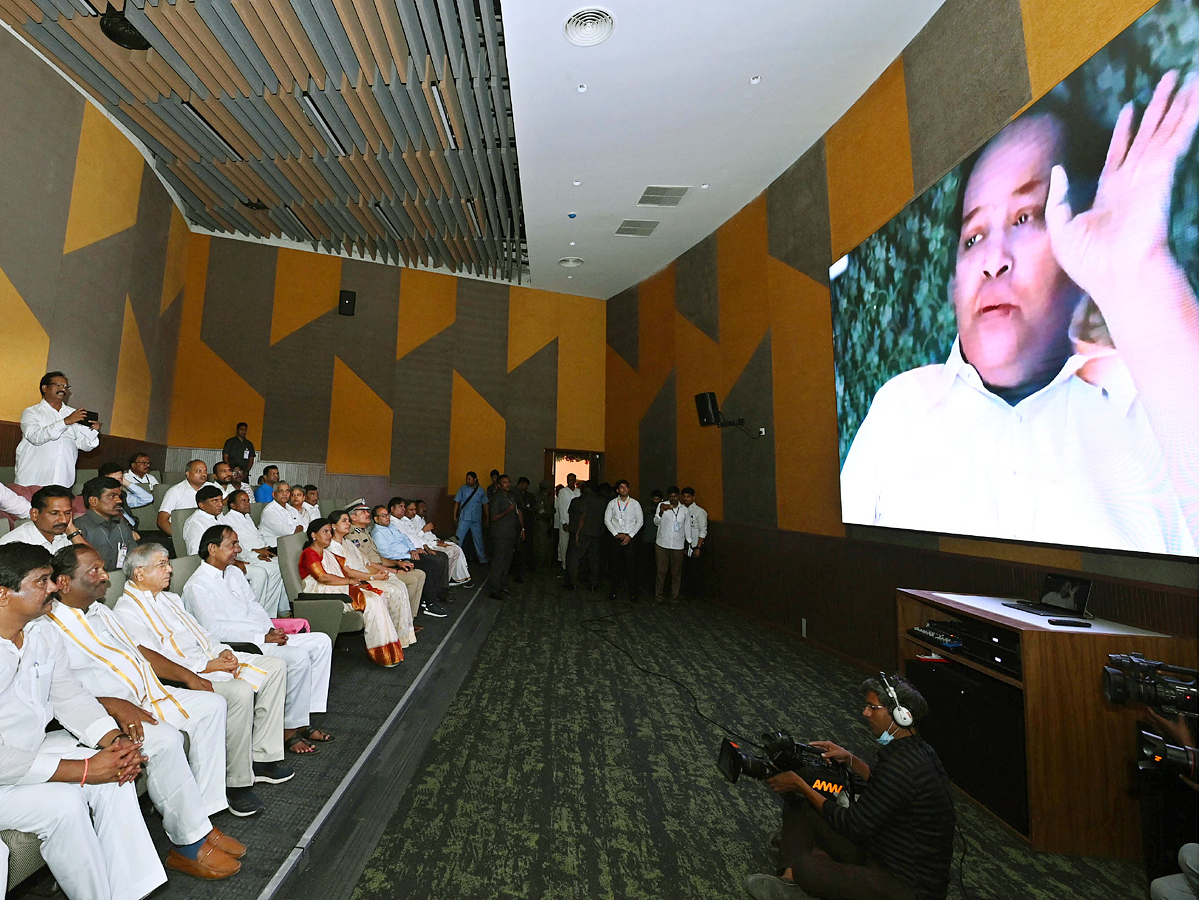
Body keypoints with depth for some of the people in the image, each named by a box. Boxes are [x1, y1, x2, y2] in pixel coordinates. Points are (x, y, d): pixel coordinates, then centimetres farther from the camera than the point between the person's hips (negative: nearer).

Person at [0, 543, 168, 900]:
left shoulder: (45, 633, -2)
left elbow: (70, 697, 4)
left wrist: (114, 739, -11)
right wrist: (83, 769, -27)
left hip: (35, 747, 7)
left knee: (116, 775, -12)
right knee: (63, 802, -26)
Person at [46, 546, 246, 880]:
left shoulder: (101, 611, 17)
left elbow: (138, 651, 21)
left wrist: (187, 676, 13)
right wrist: (113, 705, -29)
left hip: (148, 697, 9)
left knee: (211, 704, -3)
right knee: (164, 739, -32)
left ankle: (202, 817, -3)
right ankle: (190, 844, -14)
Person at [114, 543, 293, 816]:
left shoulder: (171, 598, 21)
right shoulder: (127, 611, -7)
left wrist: (222, 651, 1)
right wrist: (207, 667, -18)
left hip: (212, 659, 9)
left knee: (275, 667, -3)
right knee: (240, 691, -33)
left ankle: (262, 758, 0)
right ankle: (237, 782, -16)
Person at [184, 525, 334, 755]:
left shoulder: (234, 572, 16)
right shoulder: (197, 585, -10)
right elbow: (213, 631, -17)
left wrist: (271, 629, 0)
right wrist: (262, 638, -19)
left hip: (263, 638, 9)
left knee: (321, 642, -5)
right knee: (298, 657, -28)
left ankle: (303, 720, -3)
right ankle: (290, 730, -11)